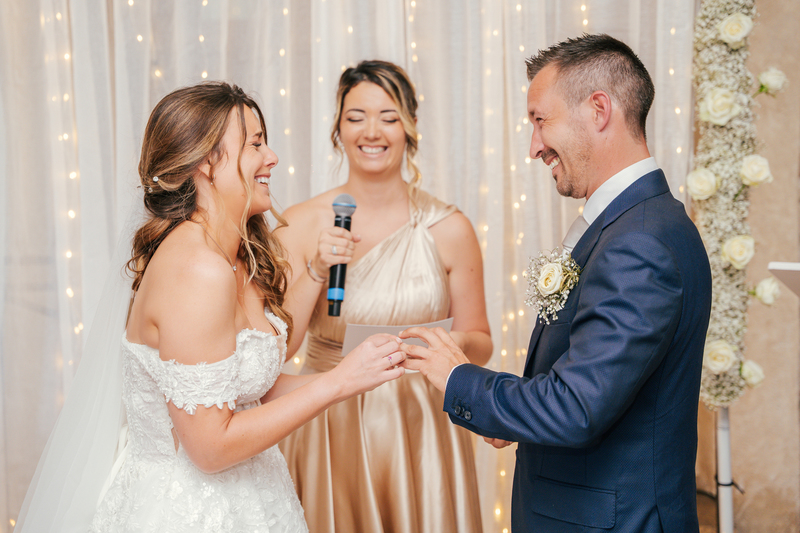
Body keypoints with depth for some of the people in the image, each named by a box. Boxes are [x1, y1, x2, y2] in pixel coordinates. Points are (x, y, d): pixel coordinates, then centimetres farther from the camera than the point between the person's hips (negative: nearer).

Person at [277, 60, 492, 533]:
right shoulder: (300, 225, -4)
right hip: (328, 432, 0)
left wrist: (457, 342, -17)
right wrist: (315, 273, -19)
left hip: (419, 433, 0)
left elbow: (481, 346, 4)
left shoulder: (450, 229, -4)